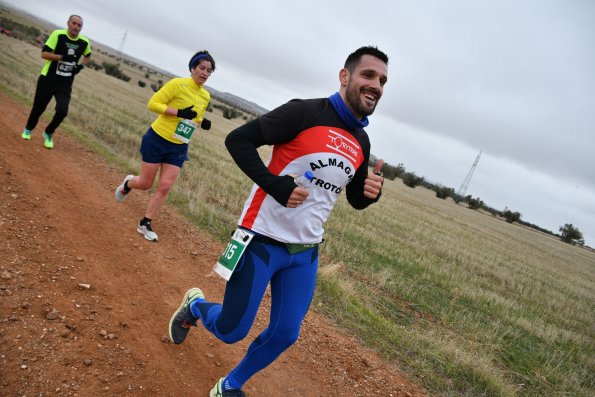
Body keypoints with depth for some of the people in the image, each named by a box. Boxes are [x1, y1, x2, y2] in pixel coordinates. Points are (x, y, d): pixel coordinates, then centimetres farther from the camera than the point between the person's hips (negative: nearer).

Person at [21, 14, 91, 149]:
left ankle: (48, 133, 15)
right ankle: (28, 129, 39)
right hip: (47, 79, -2)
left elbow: (87, 55, 21)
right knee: (38, 108, 9)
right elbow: (44, 53, -15)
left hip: (66, 84, 2)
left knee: (62, 111, -13)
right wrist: (63, 57, -26)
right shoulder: (58, 34, -12)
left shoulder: (85, 42, -1)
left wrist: (81, 66, 2)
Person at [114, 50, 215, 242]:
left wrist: (202, 123, -4)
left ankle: (145, 224, 14)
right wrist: (179, 112, -26)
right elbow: (153, 103, -16)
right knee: (145, 184, 6)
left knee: (165, 187, -2)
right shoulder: (178, 84, -14)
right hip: (157, 140, -4)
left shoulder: (206, 96, 5)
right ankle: (128, 184, 42)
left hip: (178, 148, 5)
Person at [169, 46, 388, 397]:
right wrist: (275, 185, -25)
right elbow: (238, 139, -15)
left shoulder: (361, 142, 7)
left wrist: (371, 193, -7)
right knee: (231, 331, 4)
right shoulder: (306, 112, -13)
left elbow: (355, 199, 16)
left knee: (285, 335, 11)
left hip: (305, 253, 6)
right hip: (264, 240, -6)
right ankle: (195, 306, 39)